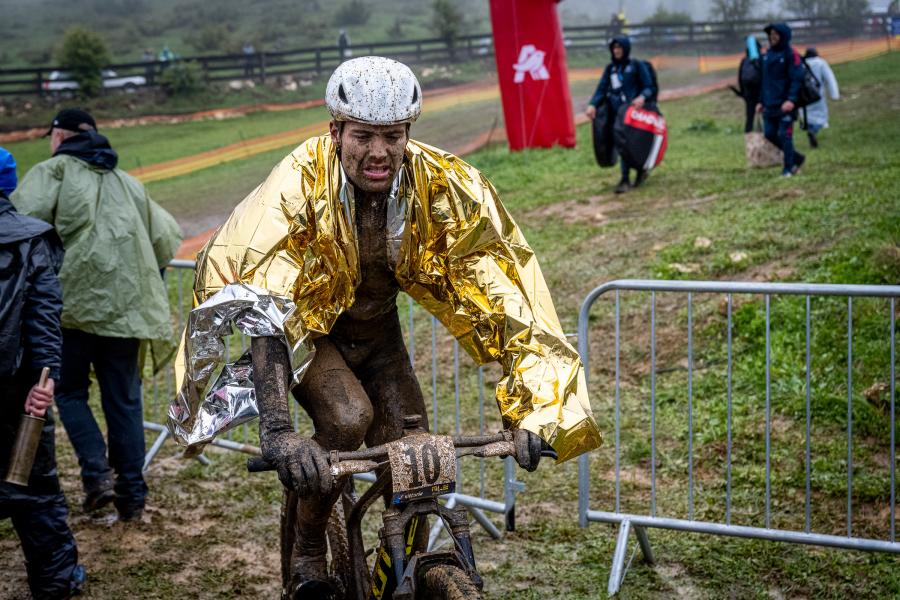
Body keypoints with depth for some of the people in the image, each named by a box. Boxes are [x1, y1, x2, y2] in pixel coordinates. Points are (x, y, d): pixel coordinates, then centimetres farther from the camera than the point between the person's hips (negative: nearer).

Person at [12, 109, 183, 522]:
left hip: (76, 299, -4)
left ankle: (97, 473, -4)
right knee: (123, 399, 11)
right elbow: (167, 238, 19)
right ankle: (132, 493, 11)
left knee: (70, 391, 12)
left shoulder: (55, 169, 3)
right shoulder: (127, 182, 20)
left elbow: (22, 216, -14)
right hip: (127, 306, 4)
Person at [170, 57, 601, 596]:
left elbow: (499, 288, -25)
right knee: (348, 418, -29)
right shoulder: (300, 186, -32)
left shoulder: (441, 185, -25)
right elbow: (262, 307, -40)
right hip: (307, 327, -3)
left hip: (378, 330, 3)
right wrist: (276, 429, -52)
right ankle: (308, 554, -4)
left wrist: (529, 407, -33)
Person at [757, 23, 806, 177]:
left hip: (785, 105, -8)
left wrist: (791, 100, -24)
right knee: (770, 134, 7)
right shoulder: (768, 54, 14)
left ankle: (788, 168, 6)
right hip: (770, 105, 8)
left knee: (785, 135, -6)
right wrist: (761, 101, 17)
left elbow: (797, 78, -14)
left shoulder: (790, 54, -8)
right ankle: (797, 158, 23)